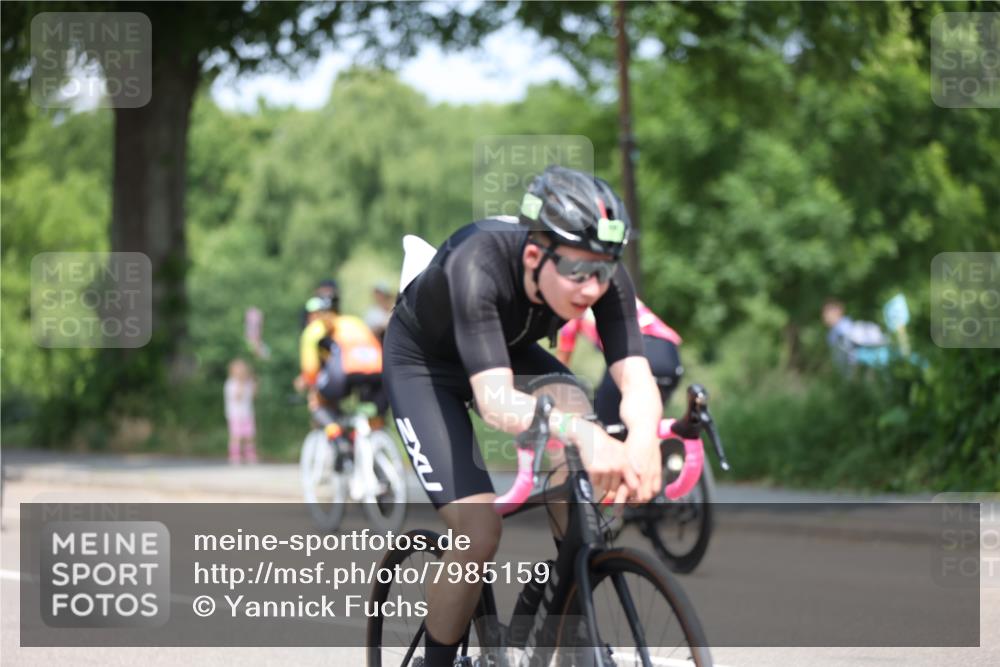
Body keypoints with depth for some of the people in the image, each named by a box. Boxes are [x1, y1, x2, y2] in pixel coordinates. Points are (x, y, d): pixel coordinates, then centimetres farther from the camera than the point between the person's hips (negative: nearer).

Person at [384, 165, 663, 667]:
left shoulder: (601, 274, -28)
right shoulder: (479, 266, -41)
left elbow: (637, 380, -34)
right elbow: (495, 401, -50)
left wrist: (643, 442, -57)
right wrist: (582, 432, -67)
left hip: (511, 351, 5)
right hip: (423, 363, -5)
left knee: (606, 484, -17)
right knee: (479, 534, -21)